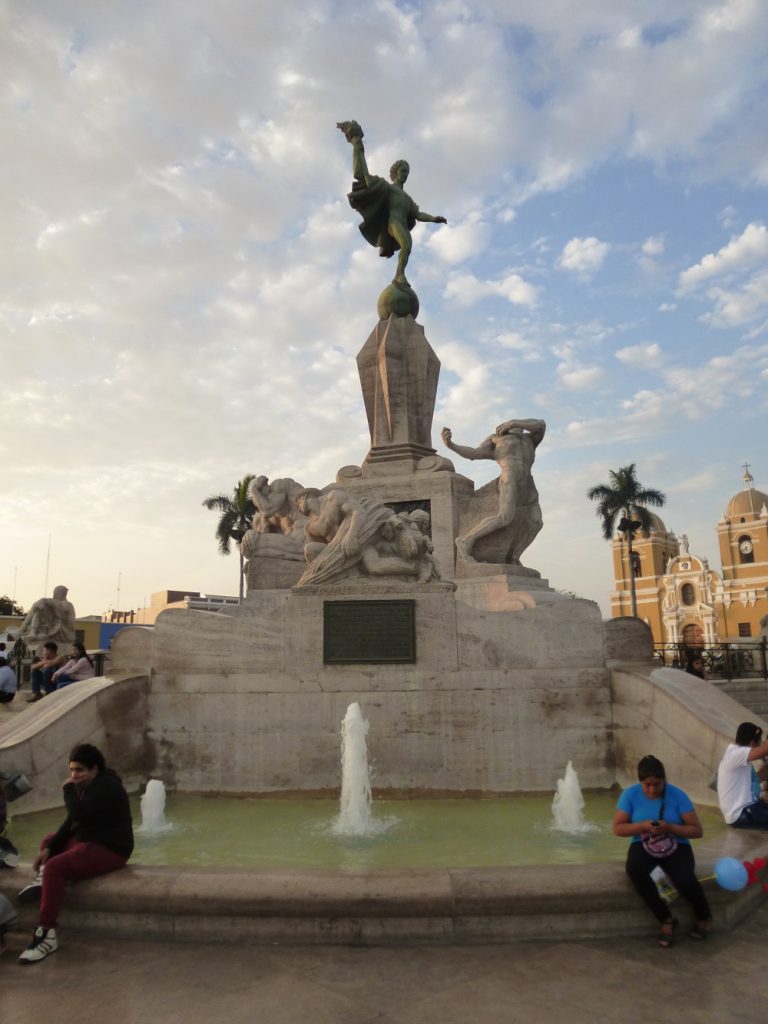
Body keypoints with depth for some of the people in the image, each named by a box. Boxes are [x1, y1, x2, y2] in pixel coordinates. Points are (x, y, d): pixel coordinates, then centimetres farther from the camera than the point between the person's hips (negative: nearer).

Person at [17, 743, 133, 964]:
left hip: (110, 850, -11)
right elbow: (72, 822, 11)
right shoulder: (89, 785, 11)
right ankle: (43, 878, -5)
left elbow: (78, 815, -28)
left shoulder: (106, 786, -18)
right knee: (48, 841, 23)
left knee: (54, 867, -26)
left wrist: (69, 790, -13)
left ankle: (46, 935, -25)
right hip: (89, 841, 11)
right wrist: (49, 848, 0)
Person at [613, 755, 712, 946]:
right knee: (634, 869, -34)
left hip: (676, 846, -1)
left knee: (685, 881, -31)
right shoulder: (630, 795, -10)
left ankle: (704, 917, 8)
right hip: (644, 845, 1)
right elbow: (617, 828, -8)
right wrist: (642, 826, -25)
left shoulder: (678, 795, -11)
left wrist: (670, 828, -27)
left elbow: (697, 831, -9)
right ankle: (666, 920, -12)